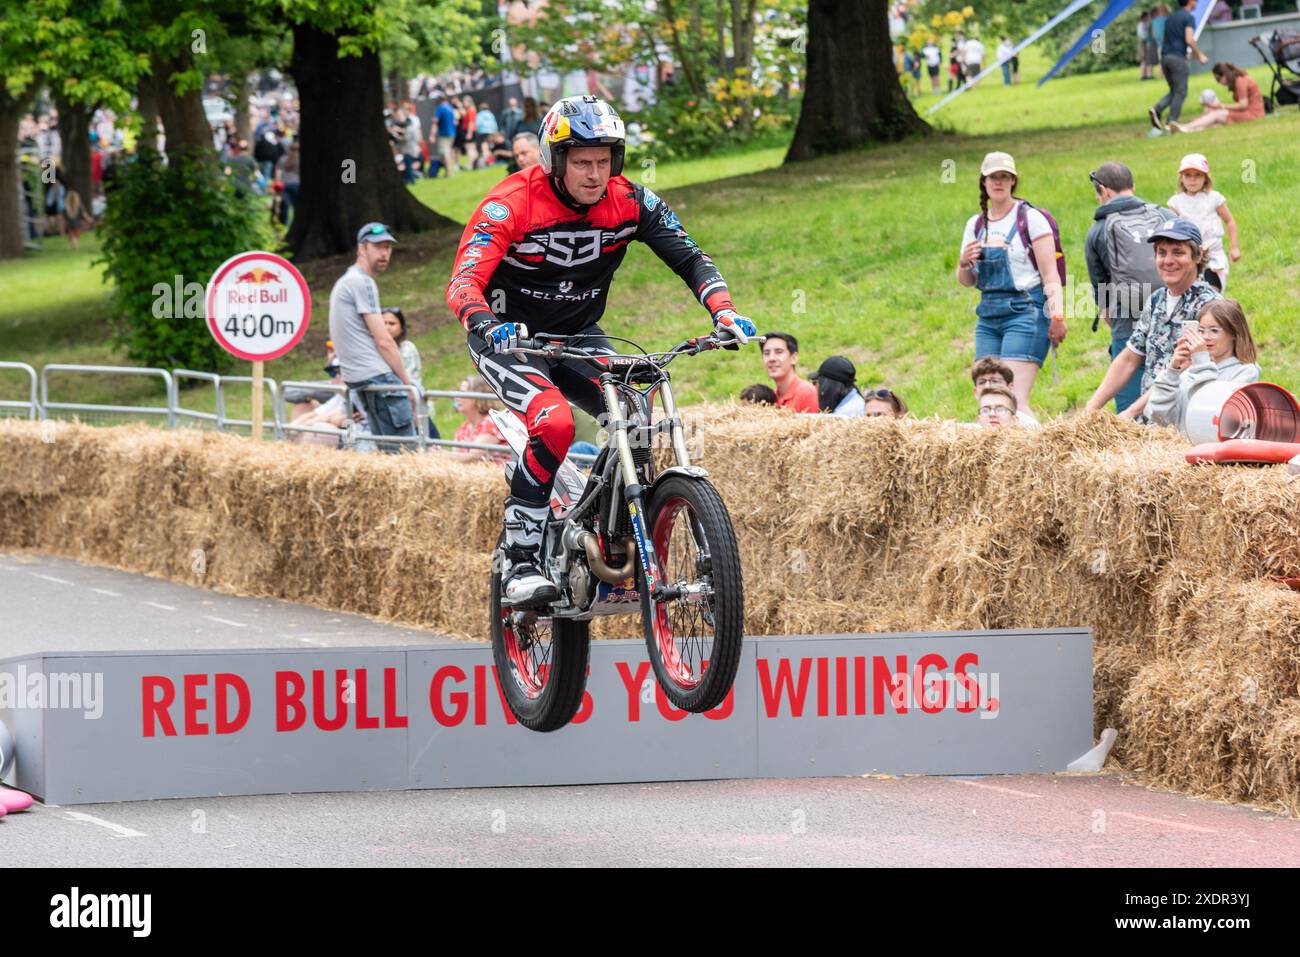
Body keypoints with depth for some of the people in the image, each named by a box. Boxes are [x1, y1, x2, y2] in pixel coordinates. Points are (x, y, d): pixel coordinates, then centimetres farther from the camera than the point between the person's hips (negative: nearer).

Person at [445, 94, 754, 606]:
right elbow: (463, 283, -33)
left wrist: (723, 311, -30)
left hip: (578, 335, 4)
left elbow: (689, 258, -11)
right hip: (509, 336, -4)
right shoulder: (511, 204, -24)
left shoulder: (630, 201, -13)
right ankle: (519, 564, -21)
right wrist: (486, 324, -55)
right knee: (554, 423, -31)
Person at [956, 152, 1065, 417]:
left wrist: (1057, 316, -16)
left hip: (1025, 312, -6)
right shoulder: (976, 225, 14)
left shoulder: (1030, 219, -2)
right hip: (988, 316, 6)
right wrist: (964, 263, -3)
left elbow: (1050, 274, -5)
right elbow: (967, 281, 20)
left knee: (1016, 398, -17)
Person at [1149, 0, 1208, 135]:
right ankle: (1171, 122, -5)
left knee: (1174, 91, 15)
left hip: (1165, 57, 7)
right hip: (1178, 58, -7)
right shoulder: (1188, 18, -6)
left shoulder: (1170, 17, 19)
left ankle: (1157, 110, -6)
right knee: (1180, 92, 0)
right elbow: (1189, 39, -17)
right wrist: (1199, 55, -5)